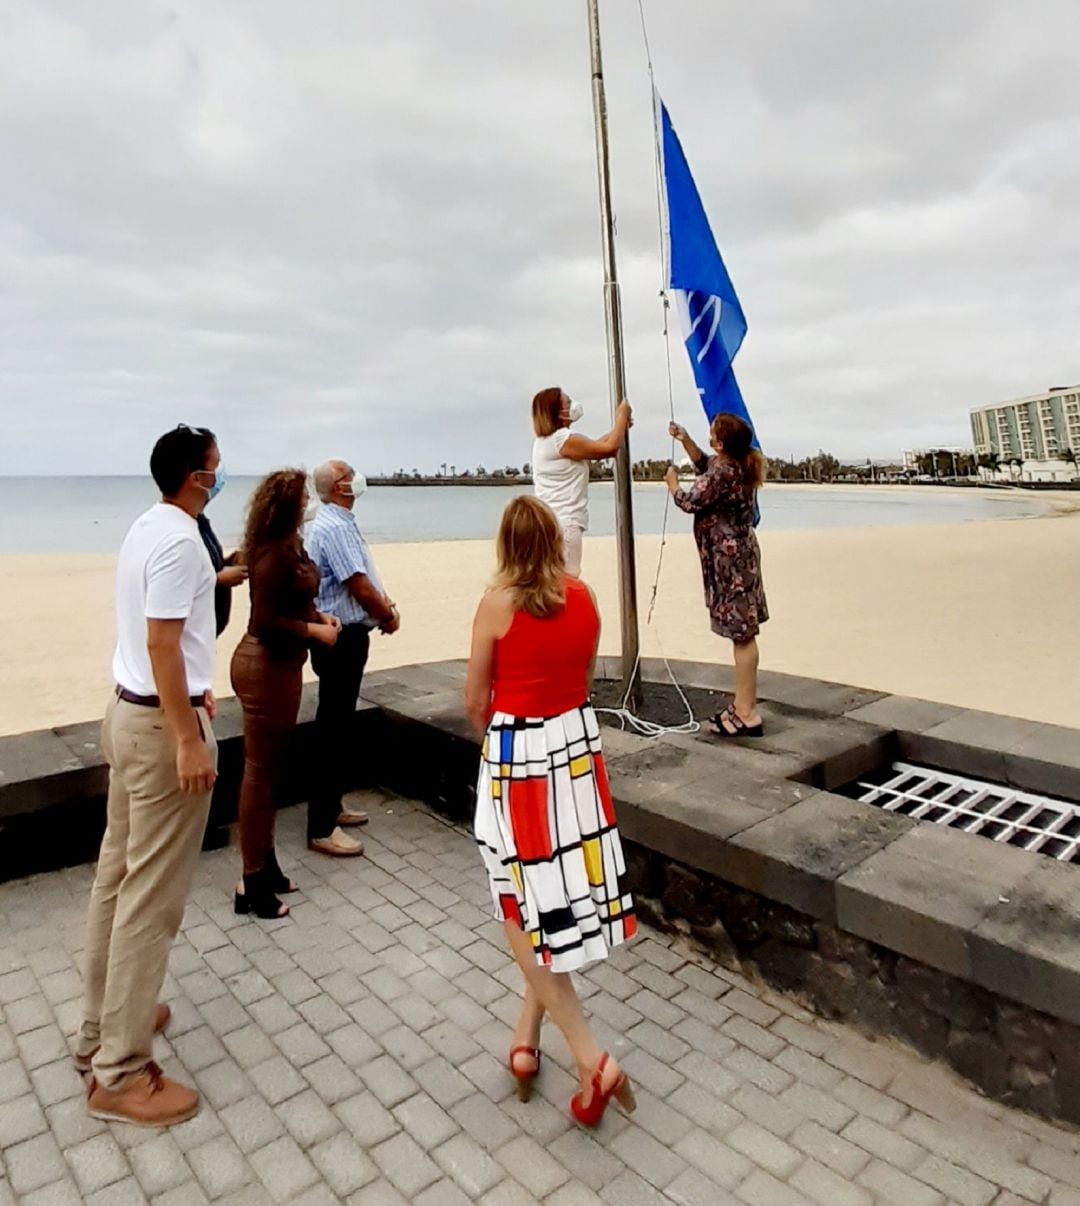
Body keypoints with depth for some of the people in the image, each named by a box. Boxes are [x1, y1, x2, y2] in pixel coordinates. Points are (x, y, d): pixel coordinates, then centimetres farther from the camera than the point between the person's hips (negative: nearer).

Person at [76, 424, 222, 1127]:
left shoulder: (147, 527, 11)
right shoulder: (179, 541, -19)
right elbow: (161, 643, -23)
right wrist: (188, 740, -22)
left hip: (129, 711, 10)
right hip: (162, 724, -10)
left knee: (118, 876, 18)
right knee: (153, 897, -1)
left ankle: (103, 1026, 34)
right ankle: (121, 1073, 13)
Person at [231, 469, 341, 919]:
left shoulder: (287, 546, 9)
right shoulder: (273, 553, -21)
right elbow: (266, 622, -24)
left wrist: (318, 615, 1)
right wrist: (315, 631, -15)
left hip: (277, 664, 10)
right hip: (266, 668, -10)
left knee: (270, 768, 17)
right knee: (260, 772, 0)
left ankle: (264, 865, 31)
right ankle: (252, 883, 13)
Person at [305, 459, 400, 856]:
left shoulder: (342, 522, 13)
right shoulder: (333, 527, -20)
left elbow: (367, 576, 16)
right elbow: (359, 586, -22)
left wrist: (386, 605, 1)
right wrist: (388, 616, -6)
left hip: (346, 635, 11)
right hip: (340, 639, -11)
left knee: (339, 725, 18)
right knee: (334, 730, -5)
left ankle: (331, 806, 32)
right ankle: (322, 828, 4)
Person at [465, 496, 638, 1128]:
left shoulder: (498, 604, -12)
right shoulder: (584, 596, 1)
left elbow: (475, 701, -5)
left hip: (517, 755, -5)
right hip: (577, 745, 5)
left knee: (527, 912, 6)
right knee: (562, 892, 16)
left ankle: (592, 1059, 6)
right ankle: (528, 1036, 31)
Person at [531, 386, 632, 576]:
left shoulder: (546, 440, 18)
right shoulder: (562, 439, -14)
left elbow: (595, 447, 22)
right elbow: (609, 447, -13)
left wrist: (621, 426, 20)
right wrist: (622, 415, 2)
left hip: (552, 522, 10)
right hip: (562, 523, -10)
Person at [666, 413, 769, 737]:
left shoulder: (723, 473, -21)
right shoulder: (740, 465, 8)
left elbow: (688, 501, -9)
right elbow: (704, 465, 27)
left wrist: (672, 481, 10)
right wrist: (684, 439, 17)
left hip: (729, 559, -10)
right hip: (738, 555, 10)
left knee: (742, 635, -5)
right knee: (743, 633, 15)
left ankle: (747, 713, 2)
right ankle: (744, 703, 25)